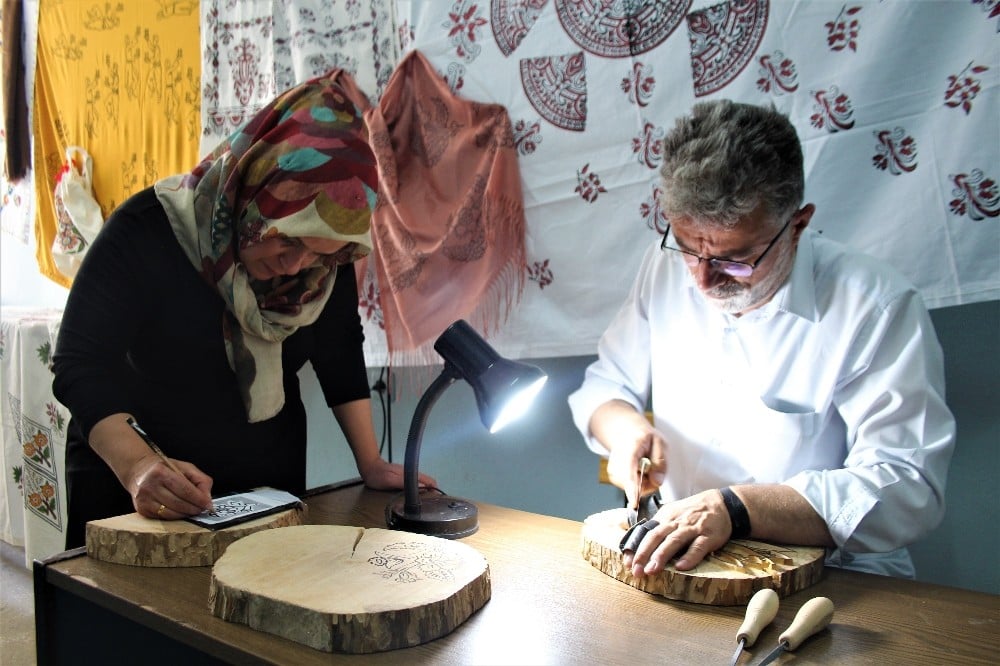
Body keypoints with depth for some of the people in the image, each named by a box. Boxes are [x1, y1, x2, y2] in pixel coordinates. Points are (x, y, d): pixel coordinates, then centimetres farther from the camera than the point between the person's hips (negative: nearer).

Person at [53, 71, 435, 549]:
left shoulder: (329, 260, -11)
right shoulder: (149, 231, -23)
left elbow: (340, 356, -3)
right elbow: (81, 363, -25)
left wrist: (370, 465, -8)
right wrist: (135, 466, -40)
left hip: (269, 484, 4)